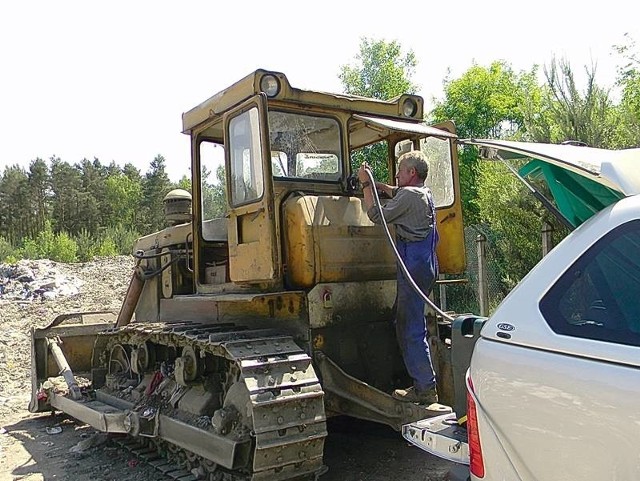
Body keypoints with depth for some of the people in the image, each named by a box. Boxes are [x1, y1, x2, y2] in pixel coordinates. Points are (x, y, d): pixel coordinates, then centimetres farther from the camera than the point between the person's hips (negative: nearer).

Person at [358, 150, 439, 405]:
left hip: (414, 266, -10)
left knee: (412, 328, -7)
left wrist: (366, 185, -2)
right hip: (426, 263, 10)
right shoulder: (425, 193, 19)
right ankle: (423, 384, 19)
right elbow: (397, 194, 36)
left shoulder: (409, 195, -11)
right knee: (406, 323, 15)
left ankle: (426, 389, -4)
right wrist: (375, 184, 24)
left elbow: (377, 215, -10)